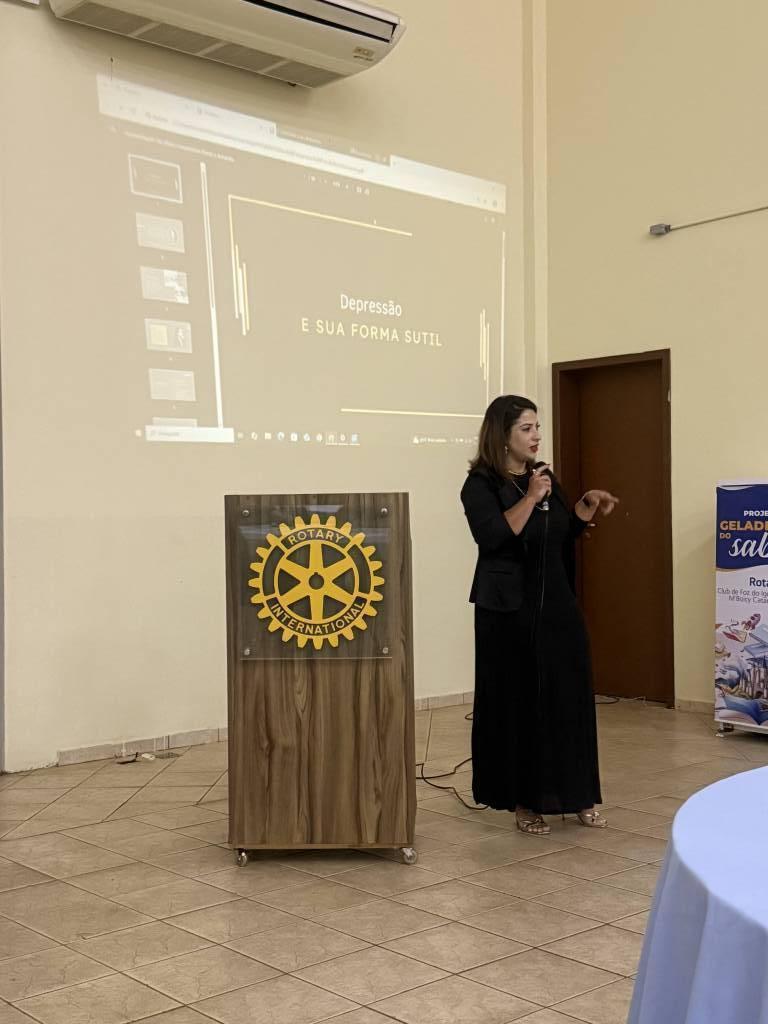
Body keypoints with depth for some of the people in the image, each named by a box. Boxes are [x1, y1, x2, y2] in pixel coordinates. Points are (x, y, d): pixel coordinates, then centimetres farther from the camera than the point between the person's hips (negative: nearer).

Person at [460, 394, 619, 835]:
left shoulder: (544, 476, 12)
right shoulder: (482, 484, -8)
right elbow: (493, 536, -22)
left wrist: (588, 507, 4)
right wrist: (530, 498, -20)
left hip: (557, 604, 6)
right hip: (510, 611, -6)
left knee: (570, 697, 7)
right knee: (519, 702, 1)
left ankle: (578, 795, 18)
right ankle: (525, 799, 13)